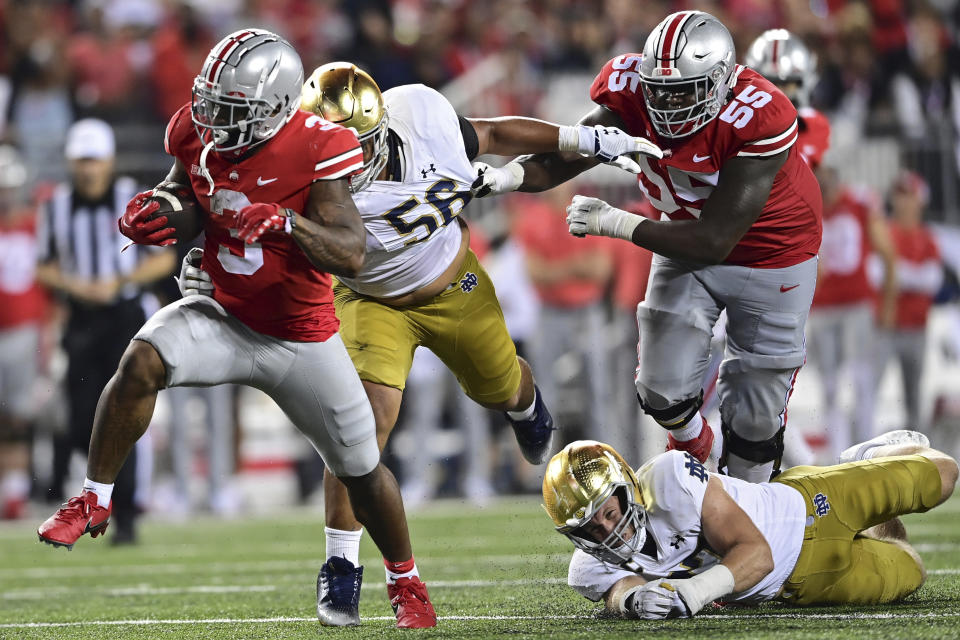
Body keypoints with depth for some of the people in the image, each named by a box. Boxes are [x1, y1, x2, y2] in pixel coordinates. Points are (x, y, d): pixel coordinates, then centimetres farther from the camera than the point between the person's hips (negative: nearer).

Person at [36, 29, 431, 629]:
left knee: (362, 470, 6)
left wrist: (289, 221, -46)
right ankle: (94, 502, -14)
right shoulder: (198, 137, -9)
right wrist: (146, 218, -14)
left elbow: (351, 255, -29)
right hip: (226, 320, 3)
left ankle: (407, 584, 32)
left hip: (303, 342, -2)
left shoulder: (314, 151, -23)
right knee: (142, 360, -28)